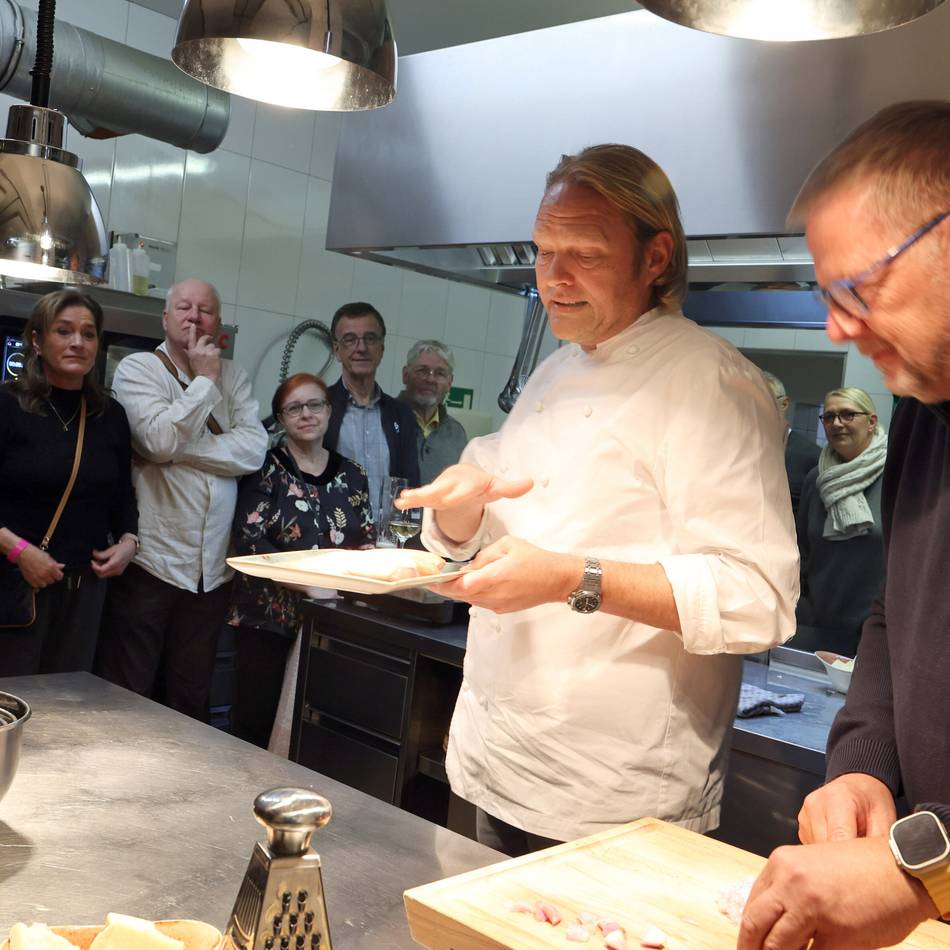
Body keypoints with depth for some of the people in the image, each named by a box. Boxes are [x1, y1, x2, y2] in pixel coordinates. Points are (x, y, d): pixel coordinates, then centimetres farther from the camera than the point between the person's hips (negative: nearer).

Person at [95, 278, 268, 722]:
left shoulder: (231, 374, 11)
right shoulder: (138, 368, -1)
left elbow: (254, 448, -4)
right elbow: (159, 441, -18)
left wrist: (180, 448, -12)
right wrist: (204, 381, -8)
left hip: (212, 568, 4)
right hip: (150, 562, -4)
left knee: (191, 698, 14)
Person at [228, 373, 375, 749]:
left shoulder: (352, 475, 11)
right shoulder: (267, 467, 0)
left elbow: (367, 541, 12)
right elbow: (250, 539, -10)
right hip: (269, 616, -3)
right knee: (256, 724, 1)